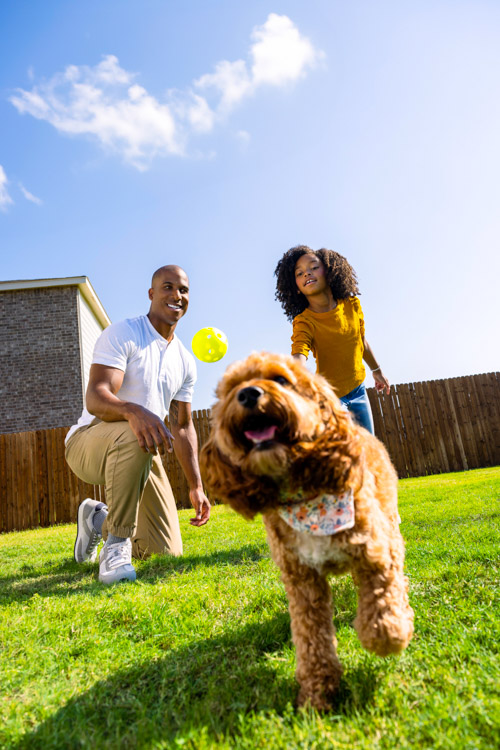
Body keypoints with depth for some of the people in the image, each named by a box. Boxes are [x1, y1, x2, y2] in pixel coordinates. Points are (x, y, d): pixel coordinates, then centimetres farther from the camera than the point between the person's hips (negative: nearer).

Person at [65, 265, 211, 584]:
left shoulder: (186, 362, 7)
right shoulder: (121, 334, -13)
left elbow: (183, 426, 10)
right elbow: (95, 398, -26)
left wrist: (196, 487, 5)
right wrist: (134, 411, -49)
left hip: (142, 454, 6)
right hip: (89, 441, -6)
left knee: (168, 553, 3)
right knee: (134, 435, -42)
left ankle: (99, 518, 29)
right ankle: (116, 546, -23)